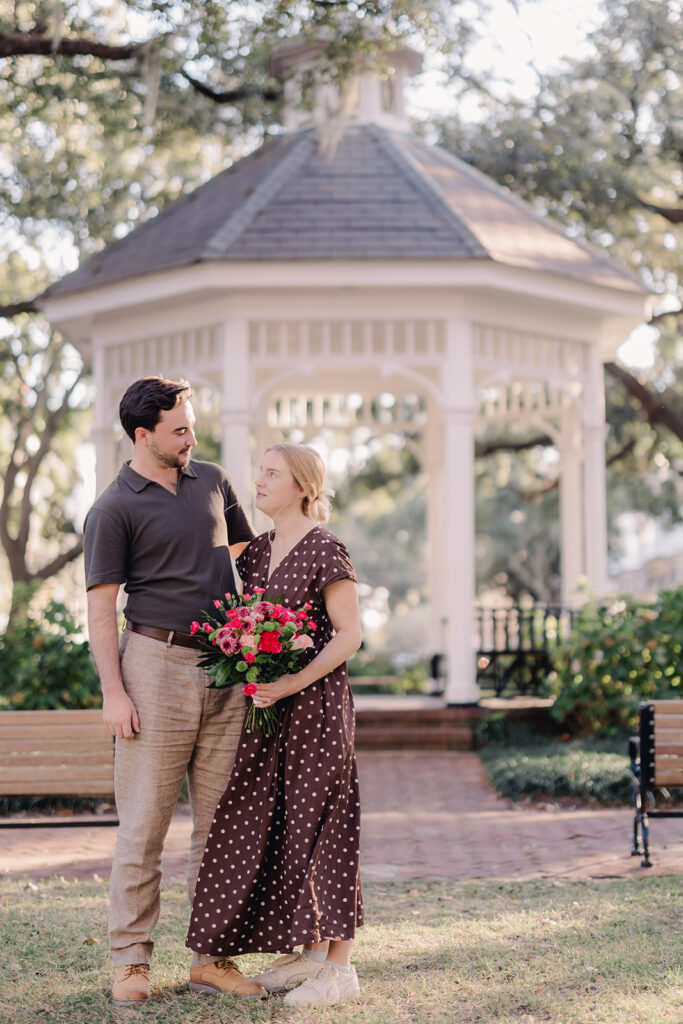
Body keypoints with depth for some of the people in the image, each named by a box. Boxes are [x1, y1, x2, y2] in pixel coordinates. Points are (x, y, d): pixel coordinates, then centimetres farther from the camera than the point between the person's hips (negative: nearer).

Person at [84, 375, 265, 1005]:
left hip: (224, 668, 6)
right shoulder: (115, 508, -3)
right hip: (157, 664, -5)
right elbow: (101, 605, -6)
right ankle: (131, 961, 4)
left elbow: (244, 551, 26)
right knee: (144, 822, -3)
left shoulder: (212, 481, 14)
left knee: (222, 821, 6)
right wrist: (113, 692, -14)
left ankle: (212, 956, 13)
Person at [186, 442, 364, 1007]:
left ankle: (339, 965, 3)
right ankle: (307, 952, 19)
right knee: (272, 824, 9)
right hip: (267, 706, 8)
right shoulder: (258, 550, 12)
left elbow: (349, 635, -12)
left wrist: (294, 682, -21)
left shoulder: (325, 550, -10)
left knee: (319, 823, -4)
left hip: (315, 702, -8)